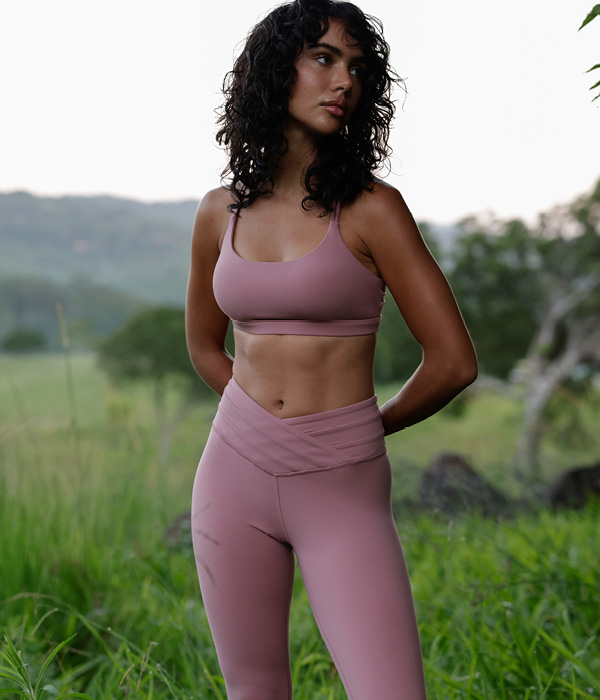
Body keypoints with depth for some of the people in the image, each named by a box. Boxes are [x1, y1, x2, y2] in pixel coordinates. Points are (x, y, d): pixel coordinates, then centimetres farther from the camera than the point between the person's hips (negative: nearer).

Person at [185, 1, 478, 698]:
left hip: (343, 490, -3)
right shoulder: (222, 212, 6)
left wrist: (371, 425, 7)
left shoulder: (371, 208, -7)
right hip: (235, 474, 4)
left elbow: (453, 361, -6)